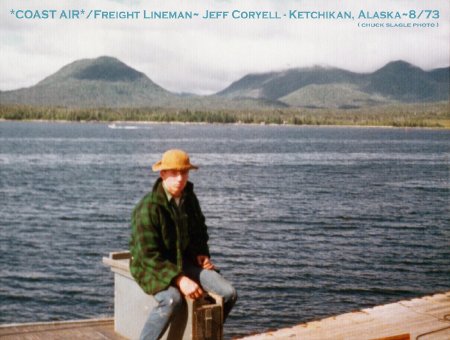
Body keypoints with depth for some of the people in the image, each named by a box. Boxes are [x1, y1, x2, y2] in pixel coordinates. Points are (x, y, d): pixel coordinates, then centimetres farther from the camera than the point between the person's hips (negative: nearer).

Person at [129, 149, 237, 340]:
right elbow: (150, 255, -24)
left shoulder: (189, 198, 3)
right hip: (152, 267, -6)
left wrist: (202, 254, 3)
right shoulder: (148, 207, -20)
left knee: (228, 293, -11)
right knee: (172, 299, -38)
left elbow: (200, 230, 22)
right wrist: (179, 279, -31)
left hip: (185, 261, 7)